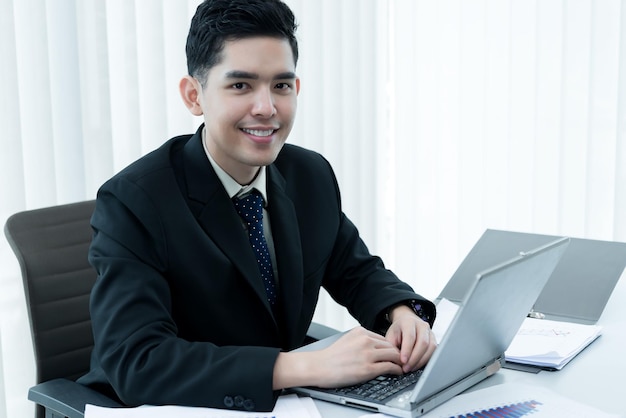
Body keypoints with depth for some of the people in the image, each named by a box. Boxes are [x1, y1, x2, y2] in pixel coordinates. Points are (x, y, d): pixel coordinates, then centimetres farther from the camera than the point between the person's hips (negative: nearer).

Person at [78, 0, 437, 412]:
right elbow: (135, 362, -28)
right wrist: (308, 366, -35)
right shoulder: (131, 202, -18)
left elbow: (357, 272, 11)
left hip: (282, 405, 5)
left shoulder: (313, 176, -2)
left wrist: (403, 312, -11)